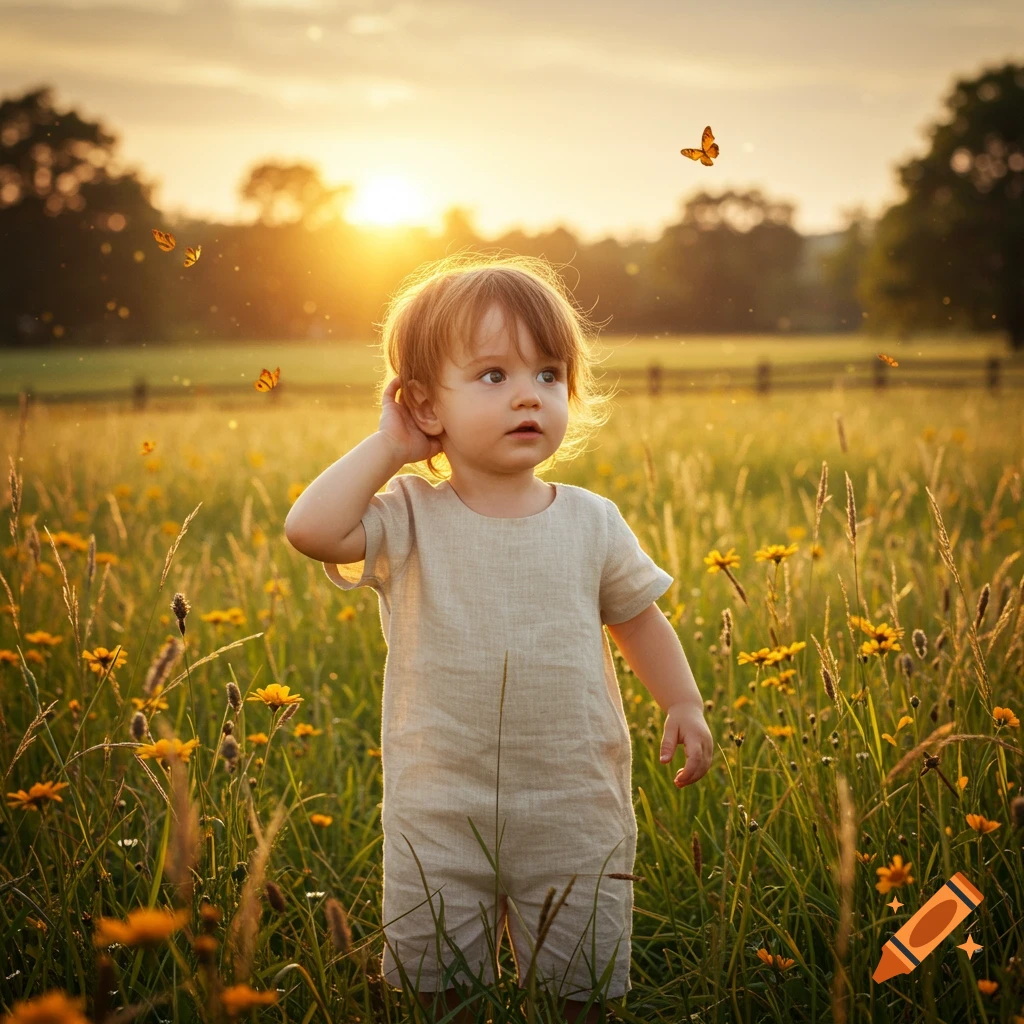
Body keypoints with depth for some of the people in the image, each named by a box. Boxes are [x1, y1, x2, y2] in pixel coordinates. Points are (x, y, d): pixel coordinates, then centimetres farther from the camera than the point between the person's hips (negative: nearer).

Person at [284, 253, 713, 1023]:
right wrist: (385, 448, -15)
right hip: (440, 812, -1)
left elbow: (638, 617, 14)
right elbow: (311, 529, -25)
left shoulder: (592, 524, 0)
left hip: (575, 812, 1)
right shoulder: (409, 522, -7)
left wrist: (684, 704, 4)